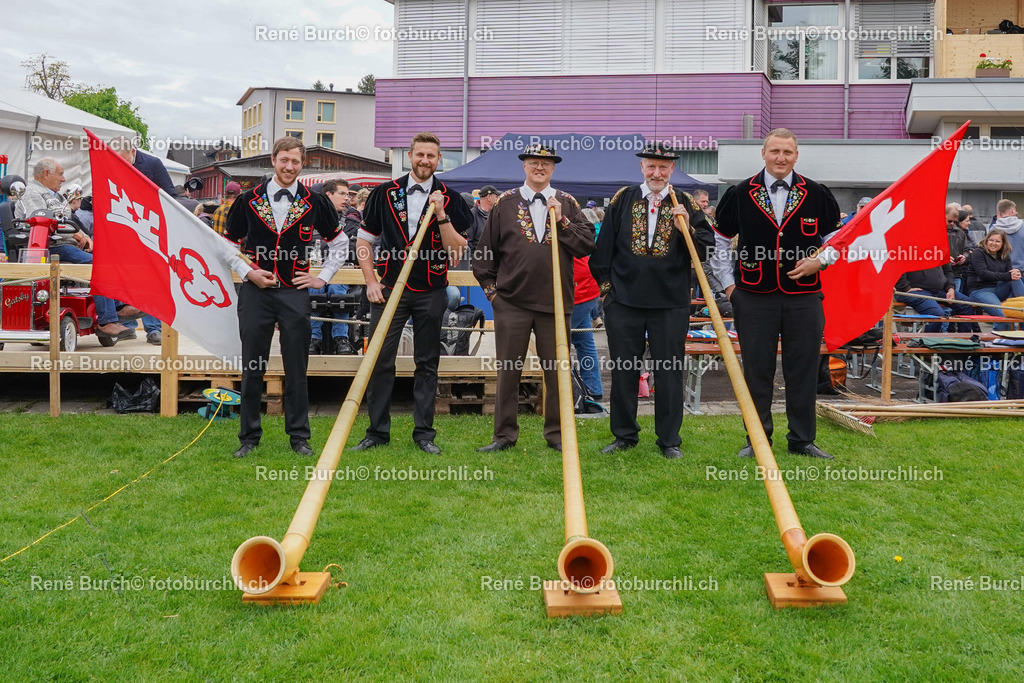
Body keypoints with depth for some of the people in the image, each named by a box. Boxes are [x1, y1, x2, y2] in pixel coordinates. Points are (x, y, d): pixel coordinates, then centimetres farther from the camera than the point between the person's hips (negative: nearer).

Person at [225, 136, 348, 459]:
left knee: (296, 368, 3)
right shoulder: (249, 200, 4)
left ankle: (299, 436, 14)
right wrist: (247, 273, -2)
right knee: (252, 368, 5)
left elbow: (338, 243, 14)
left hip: (295, 293, 0)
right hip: (255, 292, 1)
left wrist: (322, 278, 5)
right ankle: (249, 437, 17)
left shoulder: (314, 202, 4)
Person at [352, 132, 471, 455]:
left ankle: (424, 433, 15)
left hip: (431, 292, 0)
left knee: (427, 364, 6)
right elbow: (365, 239, 10)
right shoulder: (385, 193, 6)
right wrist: (370, 281, 1)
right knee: (380, 361, 0)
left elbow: (458, 250, -3)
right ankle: (377, 431, 11)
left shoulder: (449, 198, 4)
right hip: (389, 290, 0)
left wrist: (441, 215, -14)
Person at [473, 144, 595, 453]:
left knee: (557, 370, 6)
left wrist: (561, 220, -8)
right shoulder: (505, 203, 7)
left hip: (555, 301, 1)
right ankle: (505, 435, 16)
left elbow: (587, 246, 1)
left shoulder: (567, 204, 9)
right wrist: (490, 289, 5)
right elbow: (485, 252, 10)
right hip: (511, 301, 0)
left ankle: (557, 433, 19)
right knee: (508, 371, 5)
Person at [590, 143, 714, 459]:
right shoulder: (622, 199, 6)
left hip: (671, 302, -1)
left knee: (669, 373, 5)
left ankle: (669, 440, 17)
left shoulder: (687, 205, 5)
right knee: (623, 371, 8)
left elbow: (707, 250, 2)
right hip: (624, 300, 1)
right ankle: (624, 435, 22)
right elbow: (604, 246, 8)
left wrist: (687, 229, -14)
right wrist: (606, 285, 4)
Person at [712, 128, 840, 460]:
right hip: (754, 298, -1)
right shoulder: (740, 194, 3)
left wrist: (819, 260, -3)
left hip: (803, 298, 1)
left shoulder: (817, 195, 5)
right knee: (756, 370, 5)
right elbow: (719, 240, 12)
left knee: (803, 370, 6)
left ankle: (802, 440, 19)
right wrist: (729, 283, 7)